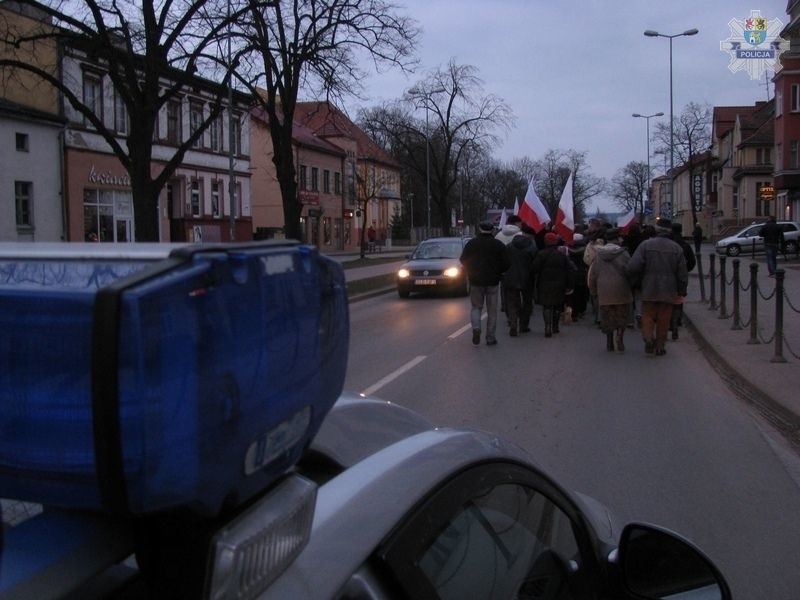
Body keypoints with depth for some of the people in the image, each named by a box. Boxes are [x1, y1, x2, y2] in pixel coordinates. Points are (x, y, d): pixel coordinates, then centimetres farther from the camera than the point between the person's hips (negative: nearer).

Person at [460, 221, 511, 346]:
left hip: (475, 281, 1)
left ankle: (476, 328, -15)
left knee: (476, 307, 12)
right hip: (493, 281, 0)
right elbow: (507, 263, -4)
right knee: (492, 311, 7)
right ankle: (490, 338, 8)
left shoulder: (472, 243, -1)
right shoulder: (499, 245, -2)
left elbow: (463, 260, 4)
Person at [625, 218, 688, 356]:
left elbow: (632, 268, -15)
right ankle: (660, 346, 12)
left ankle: (648, 337, -15)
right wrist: (682, 291, 14)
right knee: (664, 320, 9)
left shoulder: (646, 245, -6)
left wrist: (633, 277, 6)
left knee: (648, 316, 8)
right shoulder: (676, 248, 1)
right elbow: (682, 274, 3)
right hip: (668, 292, 2)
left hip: (649, 290, -1)